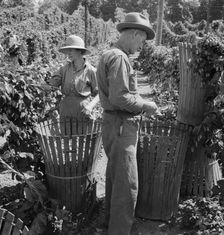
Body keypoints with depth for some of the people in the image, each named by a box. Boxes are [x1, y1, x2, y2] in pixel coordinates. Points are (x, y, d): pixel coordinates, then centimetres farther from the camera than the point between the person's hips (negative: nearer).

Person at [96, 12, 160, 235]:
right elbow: (118, 98, -25)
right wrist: (145, 106, -12)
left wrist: (141, 104, 13)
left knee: (114, 176, 21)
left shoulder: (109, 55, 14)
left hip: (116, 124, 11)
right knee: (127, 184, -3)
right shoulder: (118, 58, -18)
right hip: (121, 126, -11)